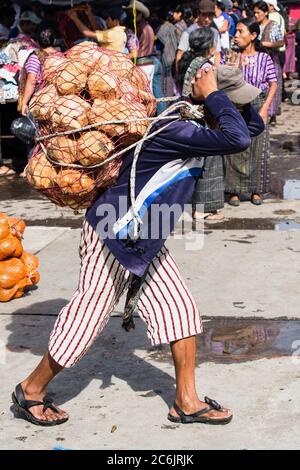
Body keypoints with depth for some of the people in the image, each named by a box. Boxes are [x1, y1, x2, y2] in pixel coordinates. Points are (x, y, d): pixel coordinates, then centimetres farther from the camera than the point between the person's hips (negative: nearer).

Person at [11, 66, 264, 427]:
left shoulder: (192, 125, 3)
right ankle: (31, 390, 23)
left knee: (179, 308, 6)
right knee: (87, 317, 3)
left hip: (143, 241, 9)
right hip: (112, 237, -9)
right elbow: (238, 139, -37)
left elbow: (253, 125, 11)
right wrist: (212, 94, -26)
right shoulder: (174, 130, -27)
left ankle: (187, 402, 16)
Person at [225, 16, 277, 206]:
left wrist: (265, 108, -9)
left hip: (258, 106, 0)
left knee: (258, 149, 4)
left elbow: (273, 85, -1)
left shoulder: (264, 58, -2)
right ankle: (234, 191, 10)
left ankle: (256, 190, 16)